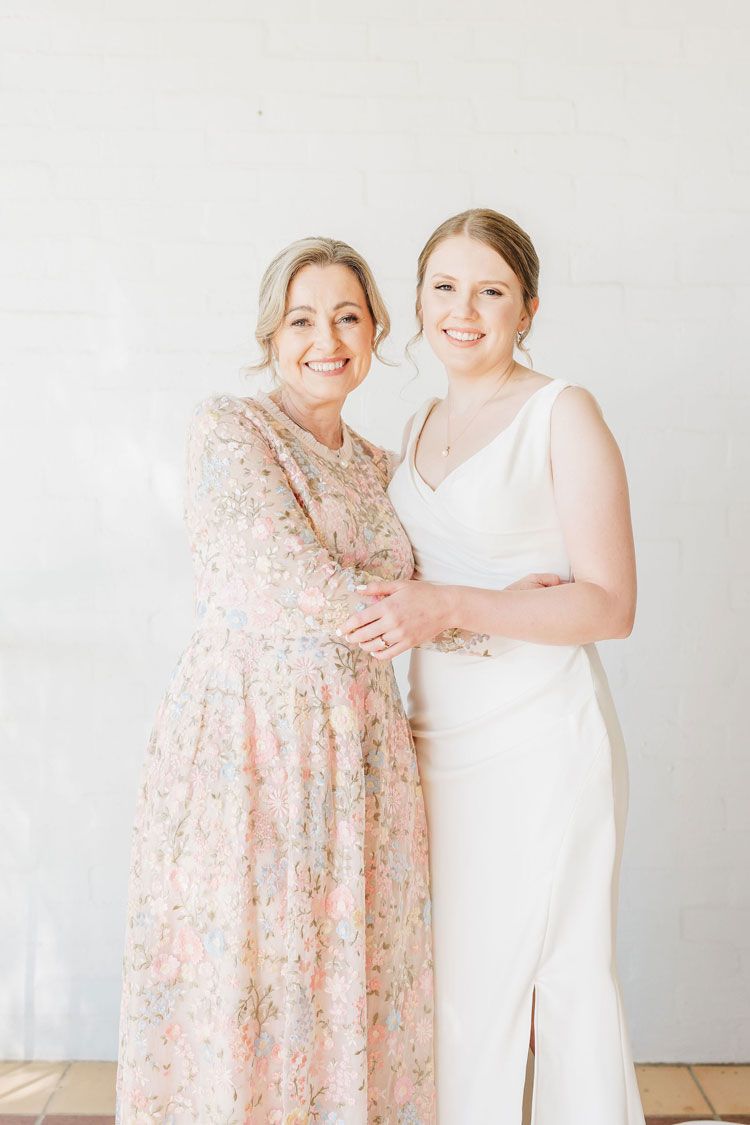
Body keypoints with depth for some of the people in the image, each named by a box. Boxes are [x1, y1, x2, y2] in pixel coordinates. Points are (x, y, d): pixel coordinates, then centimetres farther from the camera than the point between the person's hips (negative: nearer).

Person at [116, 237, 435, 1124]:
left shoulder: (377, 468, 13)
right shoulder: (227, 427, -6)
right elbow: (302, 586, -16)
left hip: (356, 754, 6)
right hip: (242, 752, -5)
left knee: (352, 1003, 12)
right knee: (235, 1002, 4)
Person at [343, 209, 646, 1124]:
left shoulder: (562, 415, -7)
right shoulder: (419, 427, 14)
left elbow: (609, 605, -13)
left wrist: (452, 609, -22)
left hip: (540, 738, -6)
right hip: (440, 733, 6)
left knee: (559, 978, 2)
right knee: (463, 982, 12)